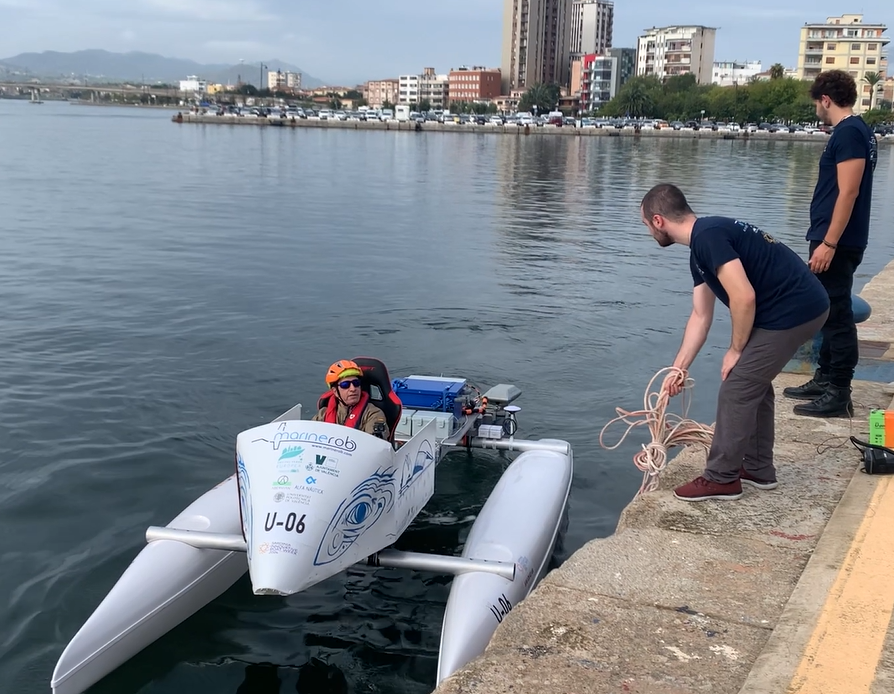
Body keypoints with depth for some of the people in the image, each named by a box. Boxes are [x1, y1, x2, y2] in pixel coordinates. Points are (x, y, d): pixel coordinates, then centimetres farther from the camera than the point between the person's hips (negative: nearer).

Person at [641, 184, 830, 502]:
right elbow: (700, 316, 19)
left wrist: (736, 350, -9)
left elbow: (744, 297, -22)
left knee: (736, 389, -2)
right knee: (754, 384, 20)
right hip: (803, 307, 10)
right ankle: (758, 469, 31)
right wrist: (678, 368, 20)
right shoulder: (700, 249, 15)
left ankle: (721, 478, 9)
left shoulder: (708, 236, -17)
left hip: (792, 311, -10)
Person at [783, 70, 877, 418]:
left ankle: (839, 395, -2)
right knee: (830, 312, 17)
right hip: (836, 241, 10)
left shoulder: (848, 132, -15)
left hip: (837, 243, -10)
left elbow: (848, 193, -21)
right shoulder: (855, 130, 16)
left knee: (837, 315, -6)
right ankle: (825, 379, 27)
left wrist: (828, 243, -23)